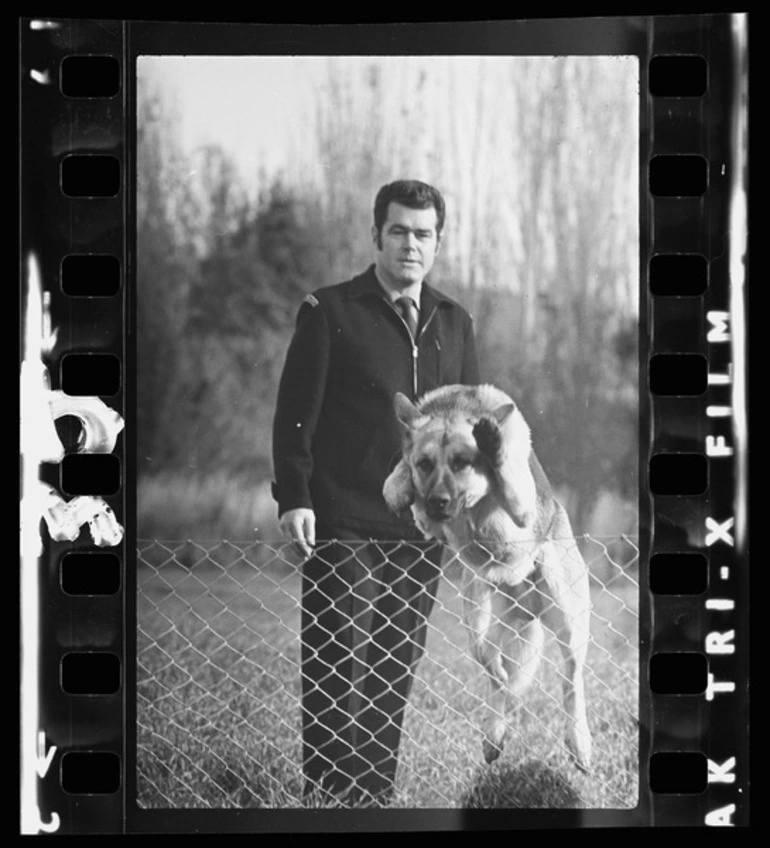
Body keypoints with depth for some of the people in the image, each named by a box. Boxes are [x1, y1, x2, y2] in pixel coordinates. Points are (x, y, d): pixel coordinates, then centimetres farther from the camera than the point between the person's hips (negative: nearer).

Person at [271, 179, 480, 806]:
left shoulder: (454, 323, 14)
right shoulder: (330, 312, 1)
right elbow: (295, 415, -2)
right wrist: (294, 497, -11)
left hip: (423, 531, 4)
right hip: (344, 526, -4)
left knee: (395, 681, 7)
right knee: (338, 675, -6)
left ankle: (376, 797, 16)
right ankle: (326, 798, -1)